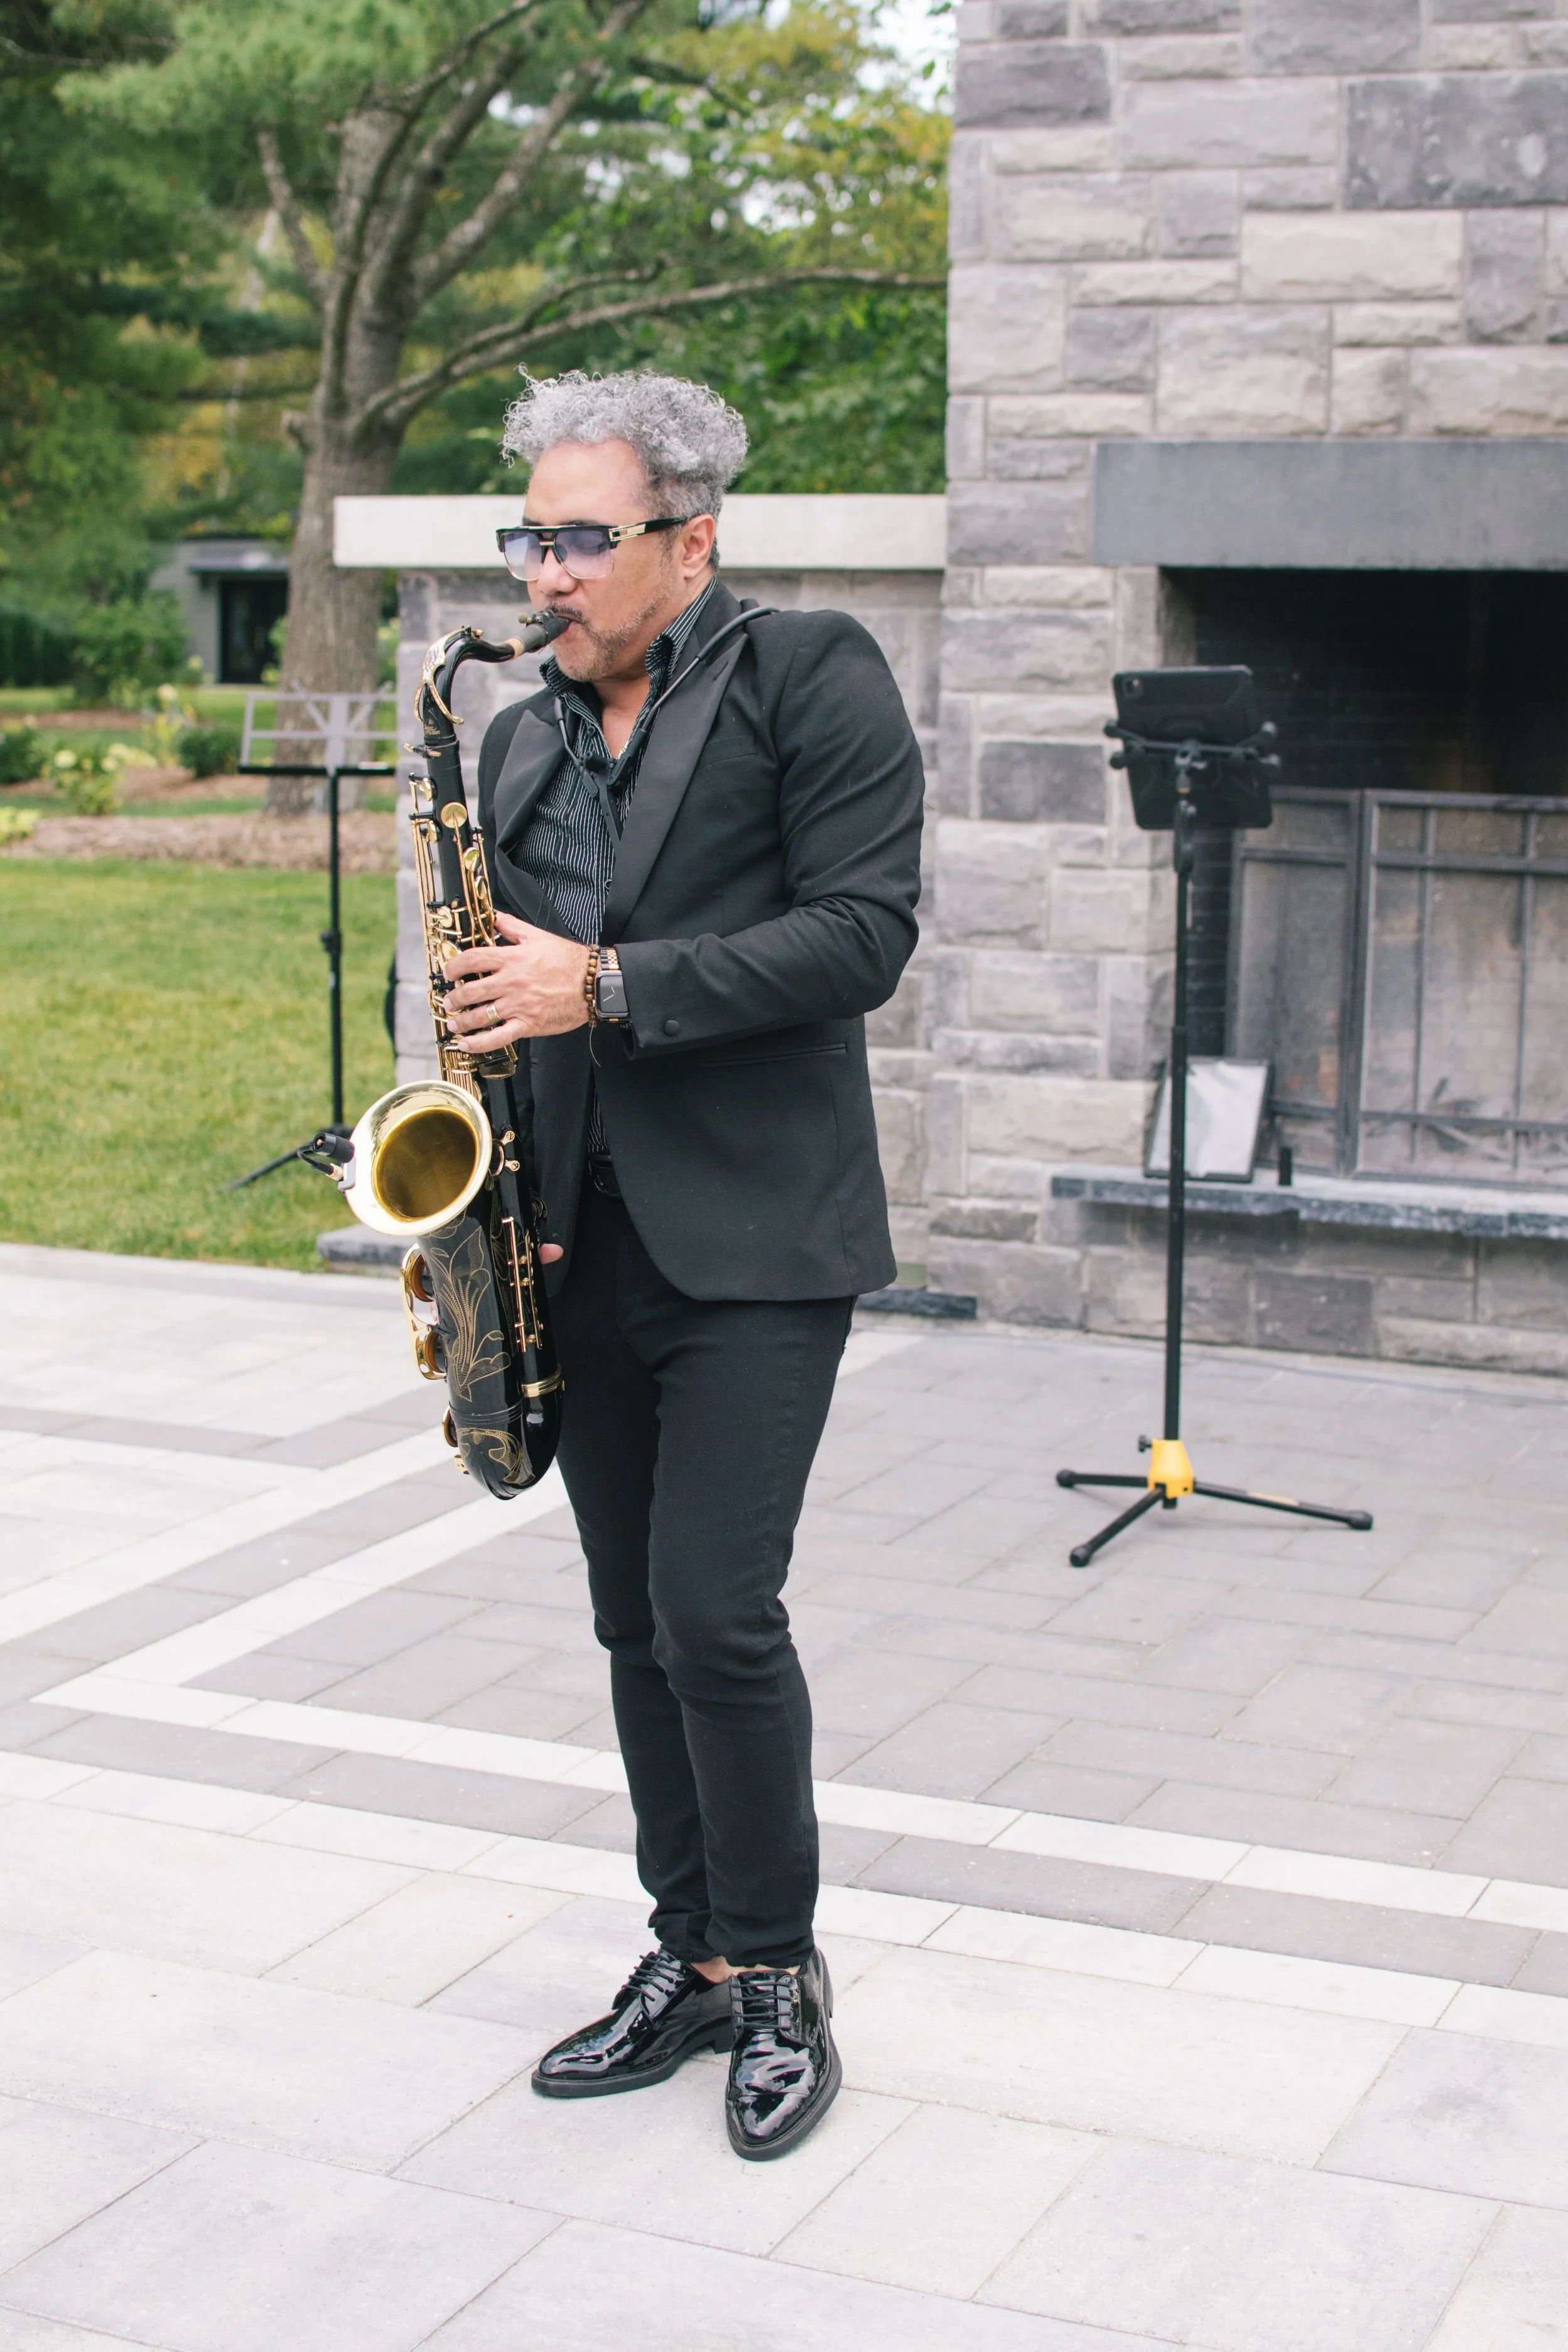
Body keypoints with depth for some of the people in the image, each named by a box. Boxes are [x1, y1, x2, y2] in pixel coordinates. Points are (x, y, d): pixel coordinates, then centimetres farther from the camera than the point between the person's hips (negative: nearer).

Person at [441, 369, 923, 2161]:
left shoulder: (814, 682, -3)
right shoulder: (523, 746, 15)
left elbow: (862, 931, -13)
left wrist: (609, 985, -19)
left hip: (756, 1241, -6)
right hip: (584, 1247, 6)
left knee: (716, 1611, -10)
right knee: (639, 1621, 11)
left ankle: (775, 1971, 9)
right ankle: (691, 1955, 24)